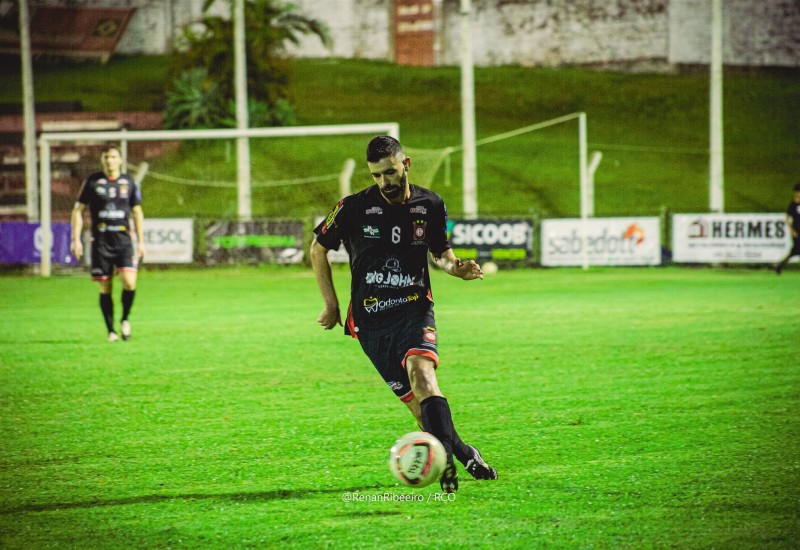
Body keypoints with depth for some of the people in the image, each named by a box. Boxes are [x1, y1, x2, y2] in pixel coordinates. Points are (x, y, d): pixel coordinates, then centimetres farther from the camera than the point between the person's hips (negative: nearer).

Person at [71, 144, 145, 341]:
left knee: (129, 283, -16)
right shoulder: (92, 181, 2)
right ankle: (111, 331, 12)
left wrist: (141, 242, 10)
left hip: (123, 241, 0)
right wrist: (76, 239, -2)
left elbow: (137, 212, 14)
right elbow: (78, 210, 6)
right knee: (105, 288, 1)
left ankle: (125, 319, 9)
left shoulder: (129, 182, 7)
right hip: (100, 242, 0)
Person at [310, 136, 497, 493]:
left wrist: (454, 267, -4)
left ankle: (446, 459, -38)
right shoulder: (354, 208, -3)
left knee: (421, 371, -29)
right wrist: (331, 303, 10)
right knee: (414, 401, -6)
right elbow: (318, 249, 11)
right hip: (370, 320, 0)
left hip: (415, 309, 0)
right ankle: (465, 454, 9)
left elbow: (440, 250, 19)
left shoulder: (430, 206, 3)